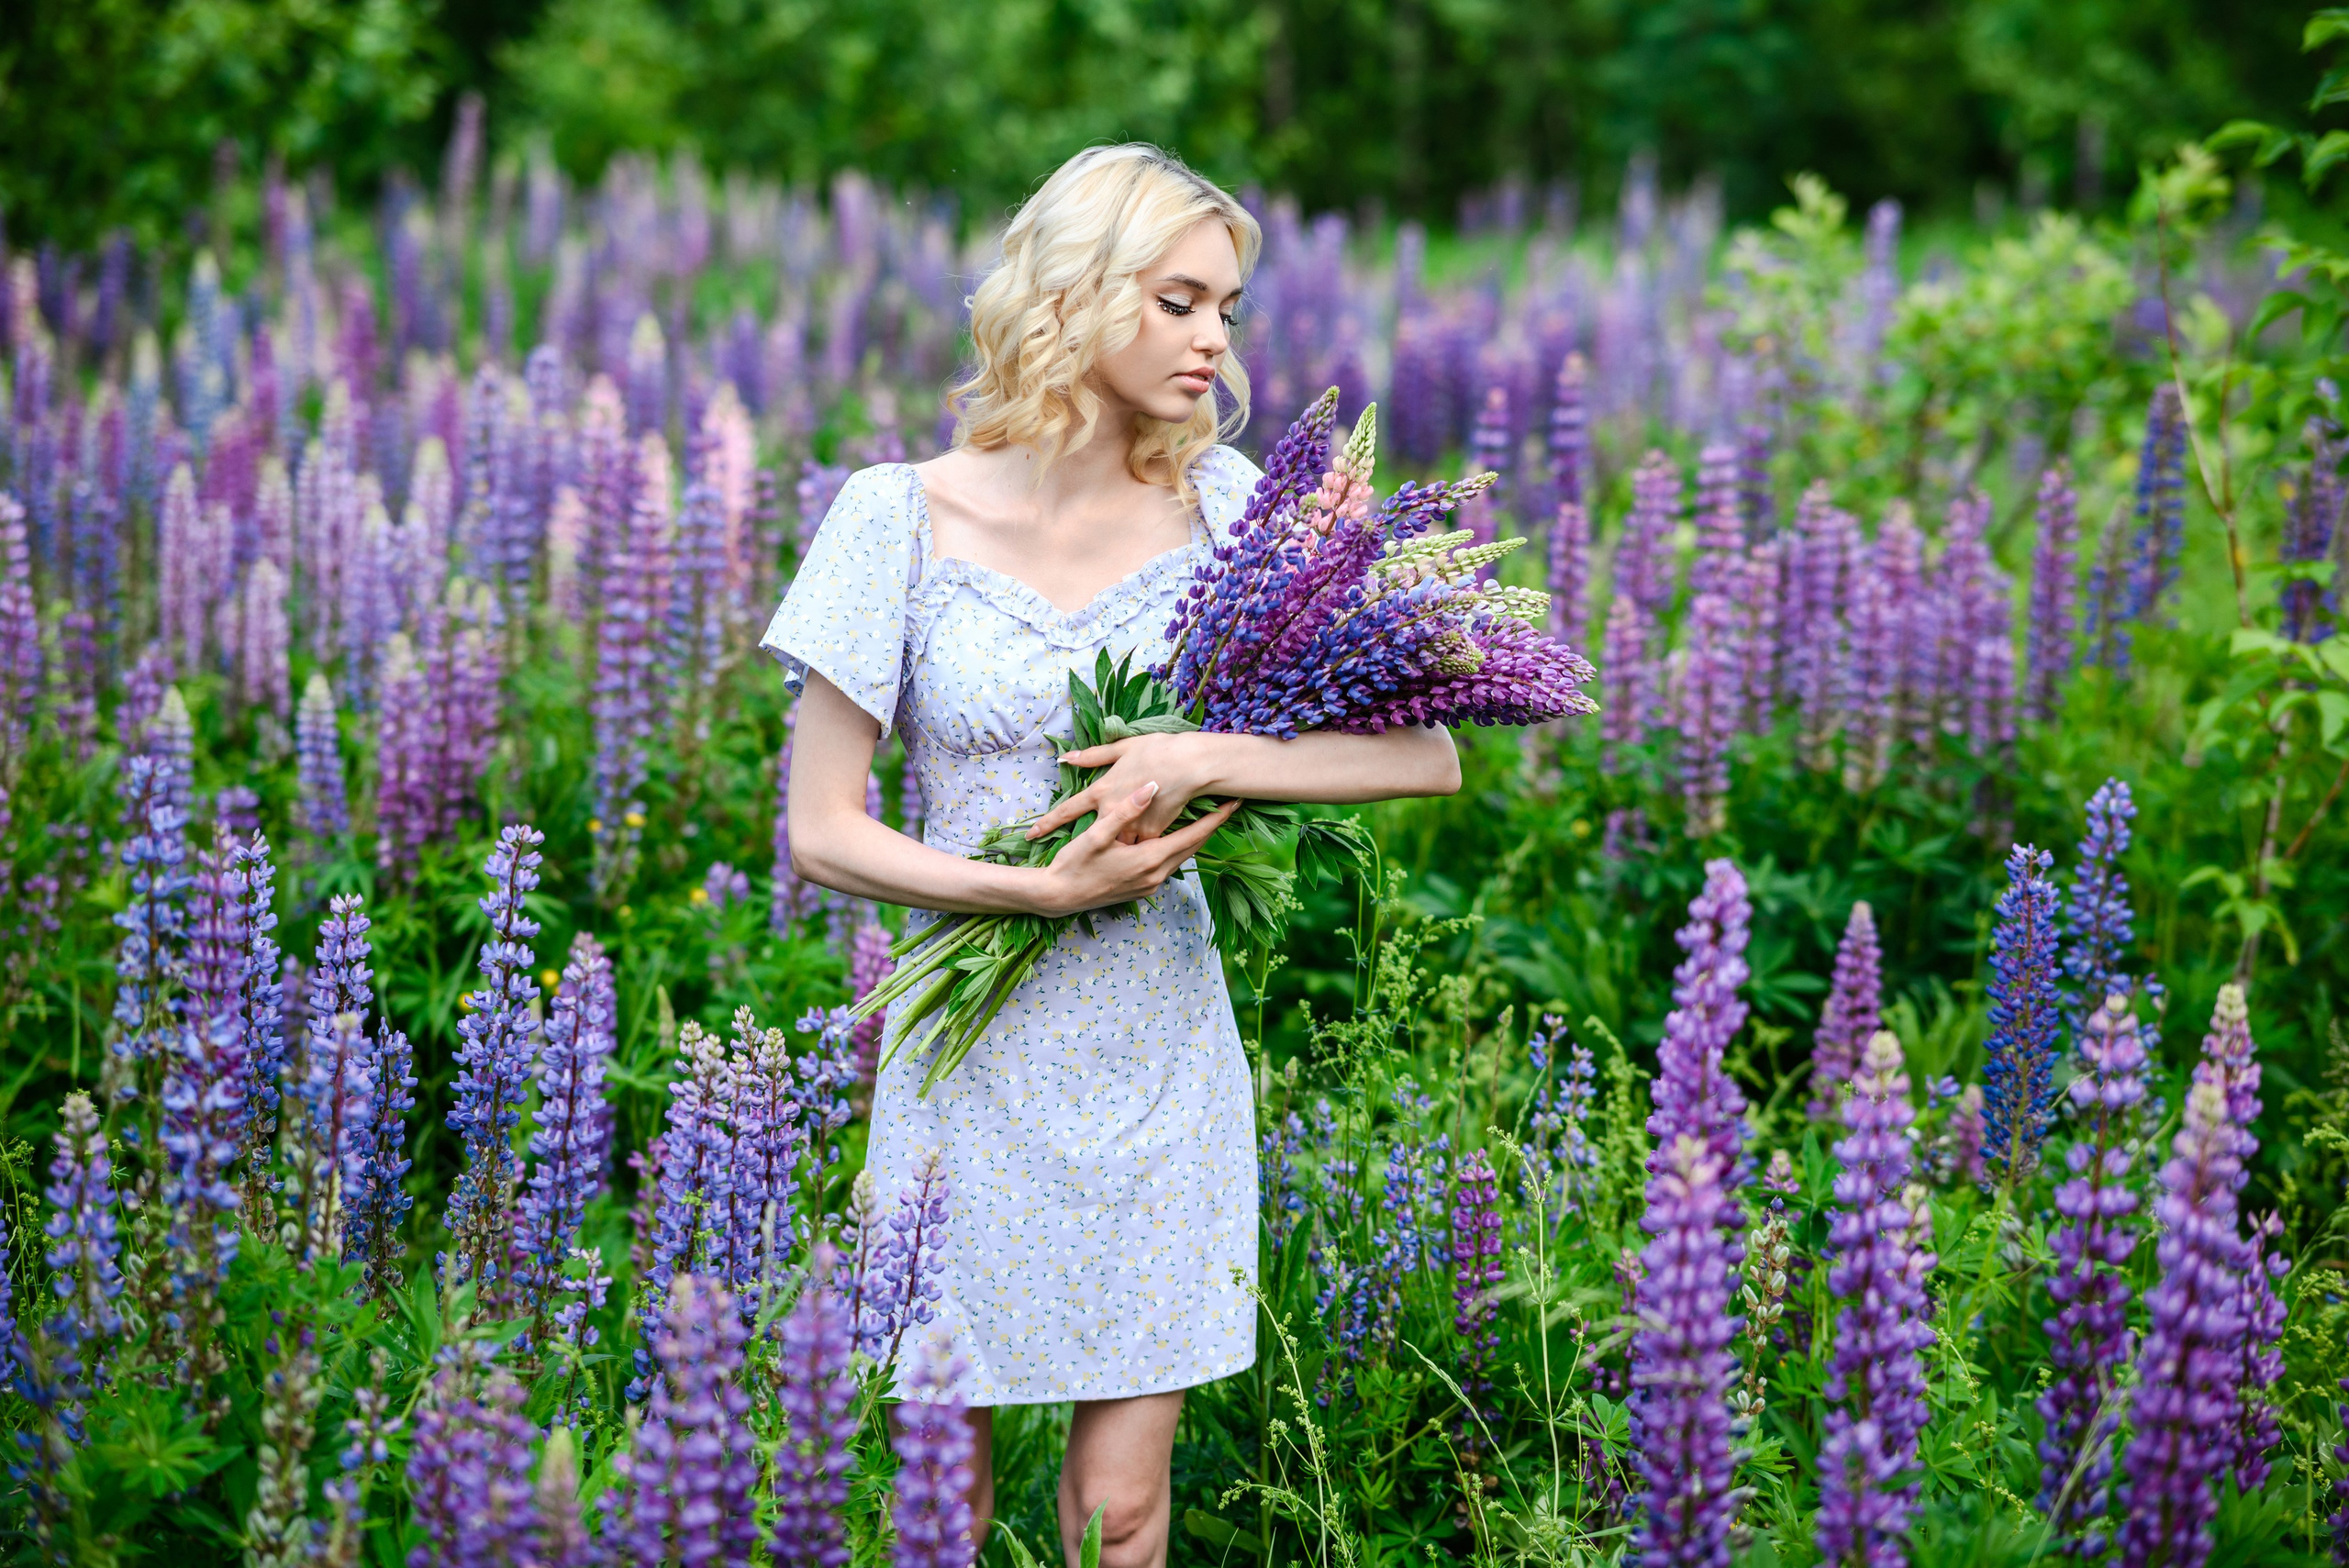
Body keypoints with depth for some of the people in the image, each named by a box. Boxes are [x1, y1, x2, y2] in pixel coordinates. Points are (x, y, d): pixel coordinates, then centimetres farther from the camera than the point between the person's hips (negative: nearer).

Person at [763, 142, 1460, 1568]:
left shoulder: (1224, 505, -2)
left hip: (1159, 1068, 2)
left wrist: (1205, 759, -18)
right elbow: (822, 832, -6)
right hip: (973, 1060, -1)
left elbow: (1430, 756, -6)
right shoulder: (905, 518, -7)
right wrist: (1038, 888, -16)